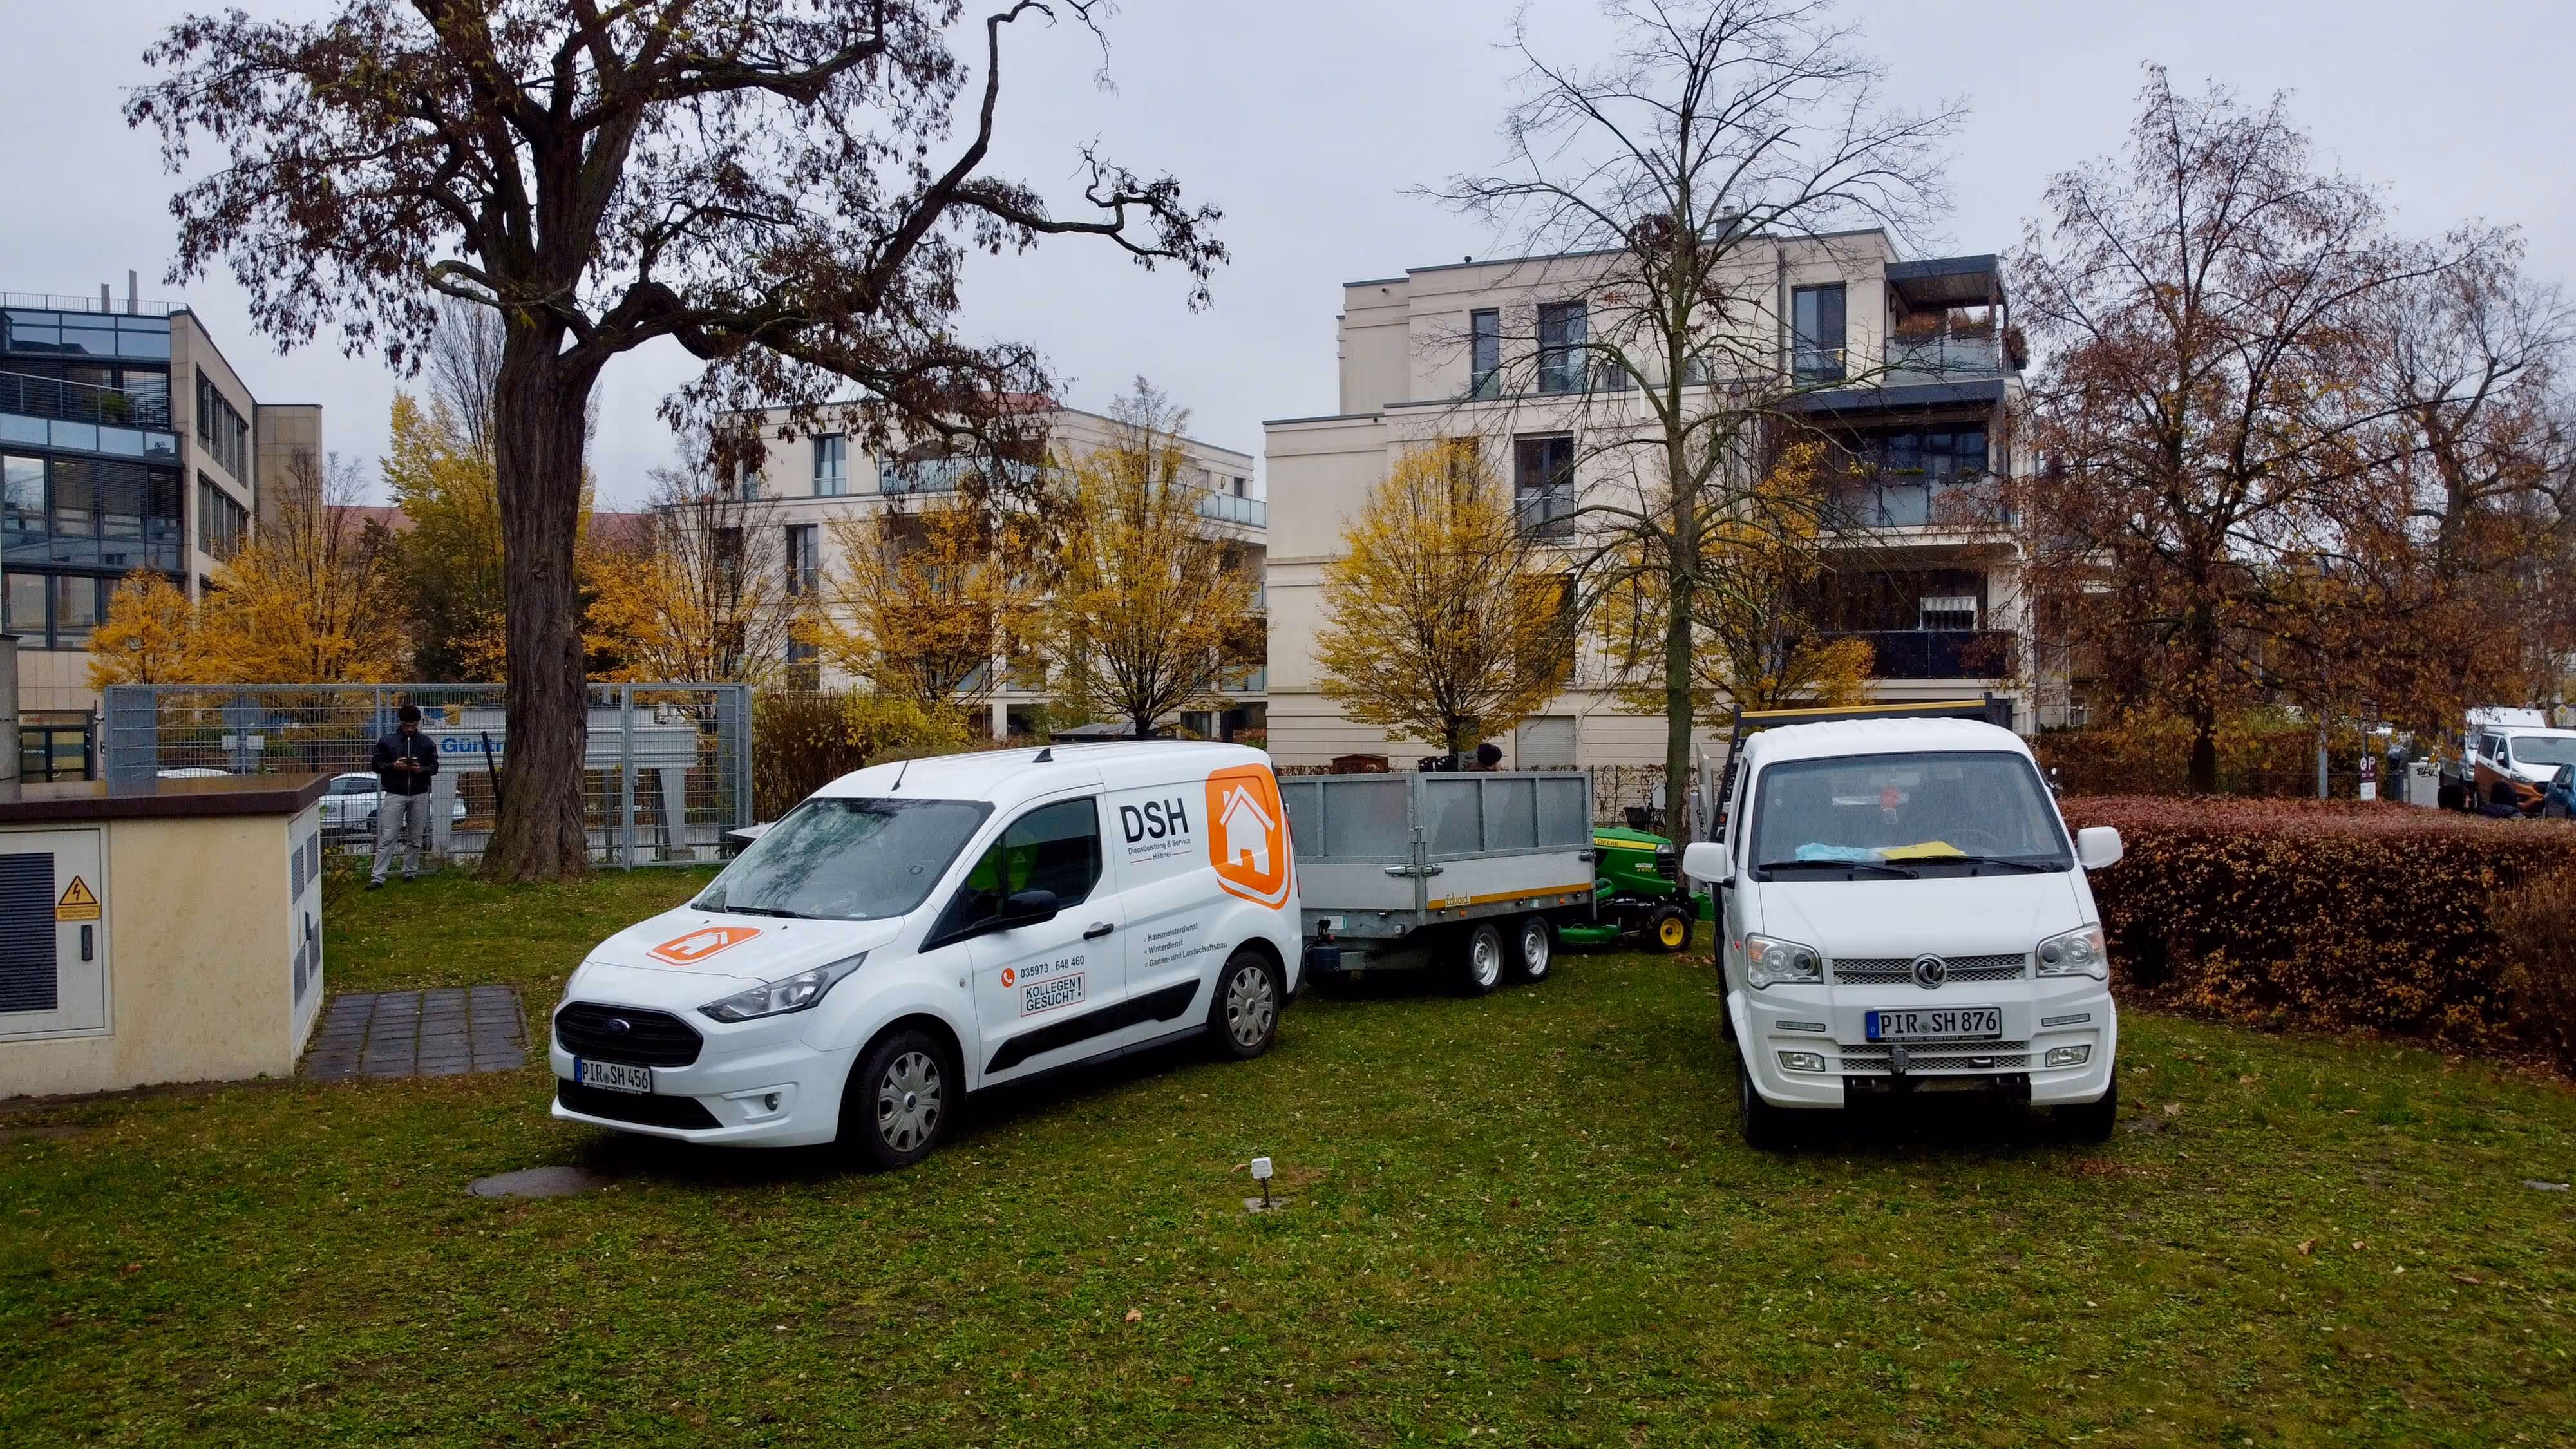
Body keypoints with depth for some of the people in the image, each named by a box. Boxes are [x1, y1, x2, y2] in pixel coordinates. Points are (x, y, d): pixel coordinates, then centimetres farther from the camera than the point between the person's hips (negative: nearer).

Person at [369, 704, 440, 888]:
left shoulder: (427, 743, 6)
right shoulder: (387, 741, 3)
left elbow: (435, 767, 8)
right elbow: (377, 765, 4)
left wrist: (421, 769, -13)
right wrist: (393, 766, -15)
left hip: (419, 796, 2)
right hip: (395, 795, -2)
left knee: (416, 838, 8)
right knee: (387, 837, -6)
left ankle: (410, 872, 20)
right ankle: (377, 877, -7)